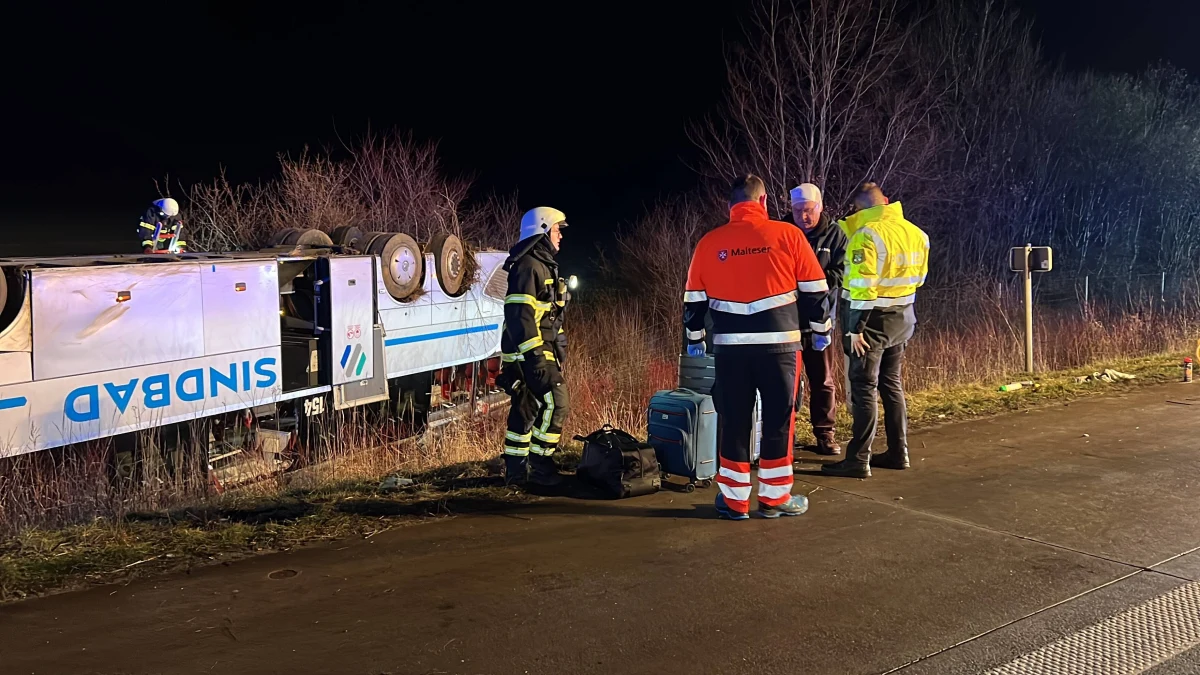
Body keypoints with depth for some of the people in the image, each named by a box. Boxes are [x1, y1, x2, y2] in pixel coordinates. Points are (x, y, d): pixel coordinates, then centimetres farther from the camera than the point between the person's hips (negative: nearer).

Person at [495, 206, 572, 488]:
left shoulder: (543, 265, 19)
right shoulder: (528, 266, -15)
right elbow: (520, 314, -22)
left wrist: (557, 350, 25)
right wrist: (535, 354, -26)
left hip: (539, 350, 11)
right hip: (530, 351, -11)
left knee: (526, 407, 12)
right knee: (555, 403, -10)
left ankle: (515, 469, 18)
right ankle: (540, 465, -3)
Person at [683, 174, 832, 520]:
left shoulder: (709, 243, 4)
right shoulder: (787, 235, -2)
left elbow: (694, 299, 10)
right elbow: (815, 290, 3)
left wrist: (694, 337, 24)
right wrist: (821, 329, 16)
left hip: (730, 346, 2)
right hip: (778, 343, -1)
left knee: (733, 422, 10)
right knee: (778, 420, 10)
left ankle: (734, 499, 15)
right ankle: (775, 497, 16)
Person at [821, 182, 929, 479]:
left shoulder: (867, 235, -17)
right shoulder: (916, 233, 7)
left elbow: (863, 286, -22)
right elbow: (918, 276, 16)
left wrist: (856, 328, -19)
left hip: (874, 319, -8)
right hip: (902, 318, 8)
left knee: (864, 388, -4)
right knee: (892, 384, 16)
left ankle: (859, 460, -3)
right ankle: (898, 452, 22)